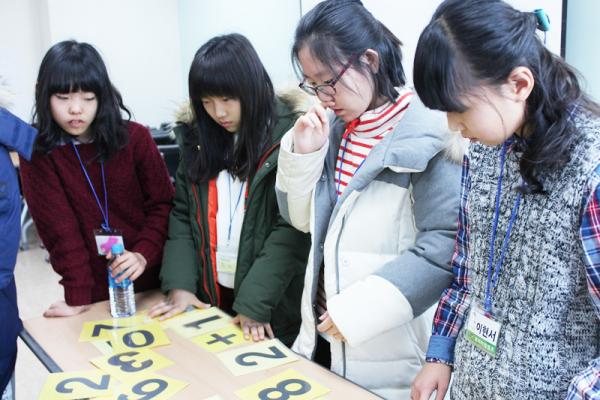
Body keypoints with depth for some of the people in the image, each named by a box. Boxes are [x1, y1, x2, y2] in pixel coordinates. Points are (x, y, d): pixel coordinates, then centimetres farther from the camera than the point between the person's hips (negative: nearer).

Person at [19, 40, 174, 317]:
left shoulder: (135, 137, -6)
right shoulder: (37, 151, -8)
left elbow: (163, 204, -4)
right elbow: (58, 226, -13)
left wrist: (144, 254, -19)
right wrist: (78, 295, -18)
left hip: (152, 280, 1)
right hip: (97, 292, -1)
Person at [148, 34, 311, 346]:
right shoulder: (198, 138, 3)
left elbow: (292, 230, -16)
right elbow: (182, 214, 5)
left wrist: (254, 303, -20)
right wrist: (179, 284, -6)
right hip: (210, 297, 5)